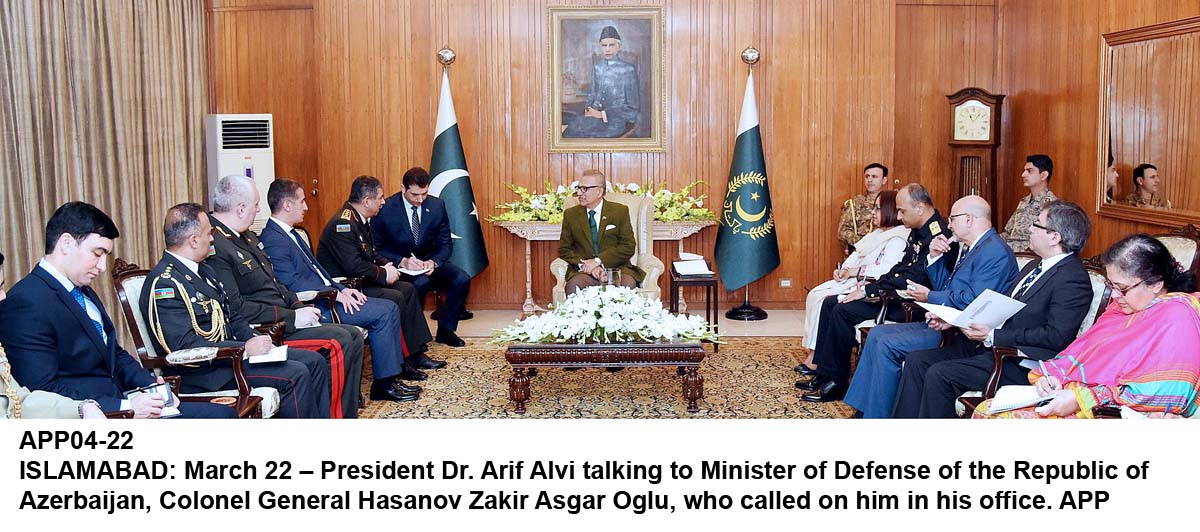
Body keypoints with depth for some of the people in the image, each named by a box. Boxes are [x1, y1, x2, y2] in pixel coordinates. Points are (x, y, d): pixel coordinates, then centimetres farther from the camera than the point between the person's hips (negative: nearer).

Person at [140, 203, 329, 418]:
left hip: (228, 350, 10)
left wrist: (254, 338, 0)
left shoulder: (203, 270, 15)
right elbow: (184, 346, -24)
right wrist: (244, 348, -24)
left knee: (314, 362, 1)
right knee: (295, 375, -23)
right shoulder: (164, 284, -17)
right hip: (204, 372, -10)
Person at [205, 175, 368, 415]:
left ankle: (348, 416, 3)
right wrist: (292, 317, -18)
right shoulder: (214, 247, -18)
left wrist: (298, 306, 4)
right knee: (339, 340, -19)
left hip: (282, 320, 10)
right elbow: (235, 309, -23)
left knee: (354, 336, 2)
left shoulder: (245, 236, 14)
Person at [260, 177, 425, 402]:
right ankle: (383, 384, -8)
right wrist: (336, 293, -18)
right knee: (382, 313, -17)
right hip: (314, 307, -10)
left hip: (326, 296, 10)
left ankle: (393, 373, 4)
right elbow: (293, 284, -22)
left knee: (390, 308, 2)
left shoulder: (291, 234, 17)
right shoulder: (273, 241, -16)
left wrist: (342, 289, 5)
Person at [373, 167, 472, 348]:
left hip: (429, 261, 4)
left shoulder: (437, 205, -4)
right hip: (399, 264, -4)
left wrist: (433, 262, -20)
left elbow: (445, 244, 2)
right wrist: (402, 261, -26)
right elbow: (376, 249, -9)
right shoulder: (385, 209, -15)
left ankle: (445, 330, 1)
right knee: (420, 282, -36)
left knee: (462, 279, -19)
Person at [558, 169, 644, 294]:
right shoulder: (570, 214, 12)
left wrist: (598, 261, -11)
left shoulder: (620, 211, 7)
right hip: (585, 272, 1)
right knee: (573, 285, -33)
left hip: (617, 269, 0)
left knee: (628, 284, -34)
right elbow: (564, 249, 9)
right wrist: (585, 265, -10)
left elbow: (628, 247, -1)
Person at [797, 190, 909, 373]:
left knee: (824, 300, -21)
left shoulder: (896, 240, -12)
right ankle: (813, 355, -10)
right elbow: (856, 255, 18)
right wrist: (843, 269, -1)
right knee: (814, 294, -6)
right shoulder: (878, 234, 20)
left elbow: (886, 269, -25)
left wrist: (854, 272, -19)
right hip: (853, 281, 10)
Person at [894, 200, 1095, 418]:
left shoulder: (1074, 279, -12)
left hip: (1020, 364, -9)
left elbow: (1057, 337, -21)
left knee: (939, 374, -24)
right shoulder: (1034, 266, 19)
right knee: (917, 360, -2)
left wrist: (993, 336, -22)